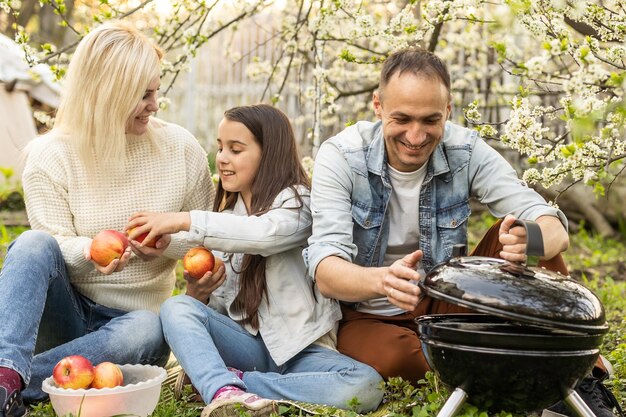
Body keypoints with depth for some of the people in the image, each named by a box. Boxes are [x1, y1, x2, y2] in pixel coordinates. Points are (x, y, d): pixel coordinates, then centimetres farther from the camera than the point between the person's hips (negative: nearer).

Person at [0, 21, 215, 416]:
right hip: (65, 311, 0)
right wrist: (90, 252, -33)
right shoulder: (50, 155, -5)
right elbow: (51, 248, -9)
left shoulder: (180, 148, -1)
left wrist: (167, 242, -18)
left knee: (148, 330, -36)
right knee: (32, 245, -30)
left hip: (131, 319, 1)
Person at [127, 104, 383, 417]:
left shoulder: (298, 201, -3)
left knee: (366, 386, -33)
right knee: (177, 308, -22)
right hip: (246, 342, 4)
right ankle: (224, 392, -46)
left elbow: (265, 232, -28)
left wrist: (185, 221, -28)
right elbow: (222, 304, 13)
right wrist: (201, 293, -10)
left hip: (300, 349, -4)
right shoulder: (227, 213, 15)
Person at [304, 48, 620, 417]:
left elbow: (555, 230, -18)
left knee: (519, 234, -19)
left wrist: (532, 242, -45)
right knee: (393, 357, -38)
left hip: (443, 307, 3)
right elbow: (325, 268, -27)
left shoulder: (467, 152, -11)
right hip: (366, 317, -2)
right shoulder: (340, 157, -16)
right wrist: (382, 280, -50)